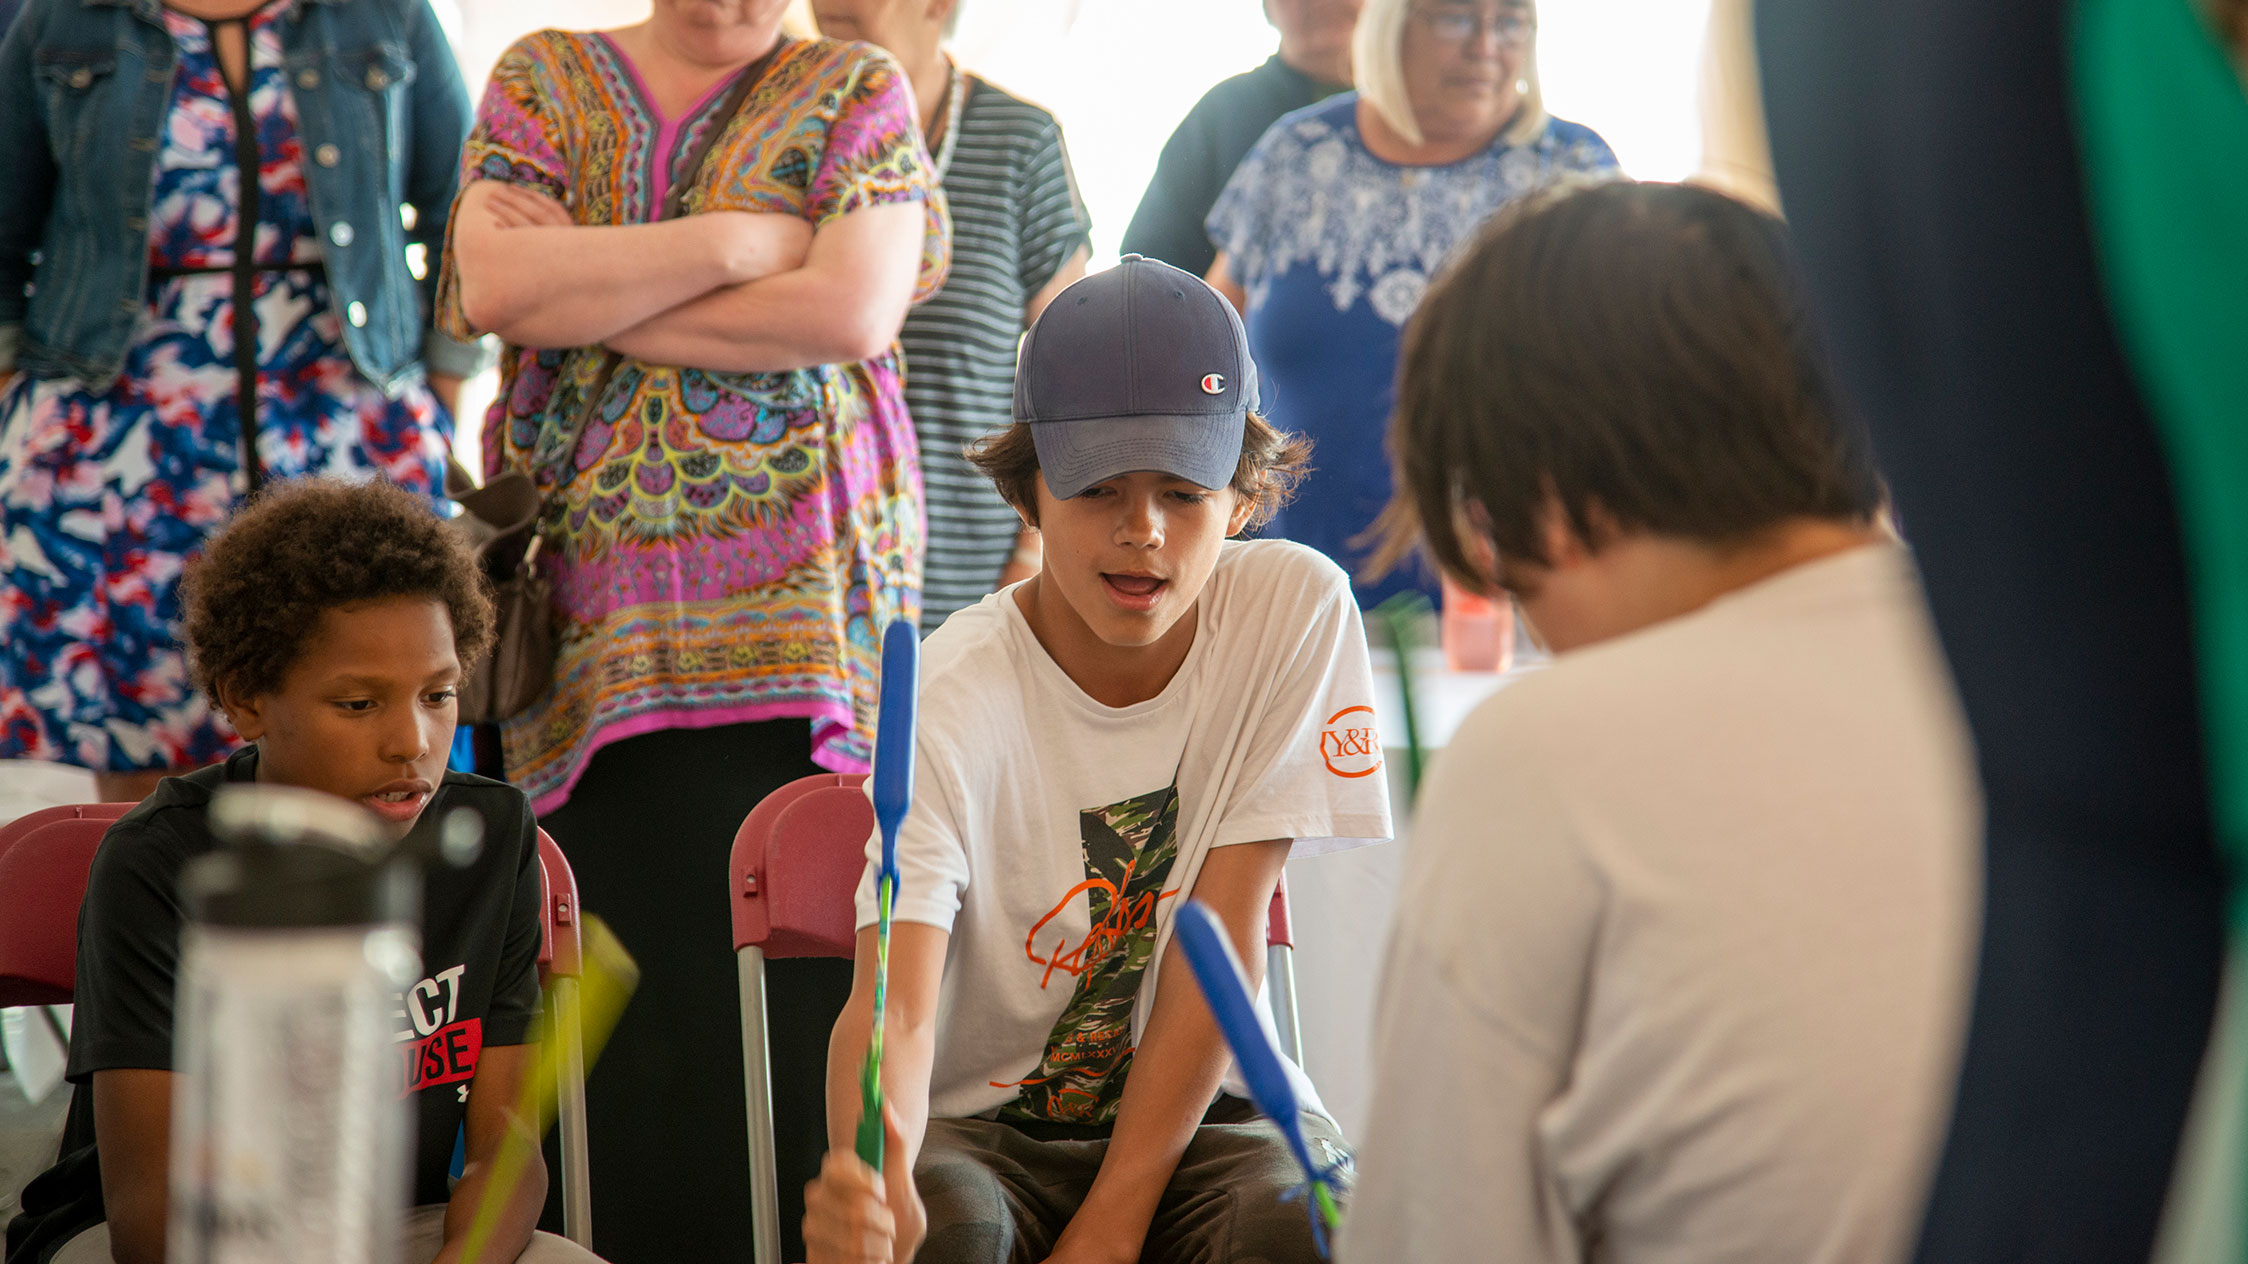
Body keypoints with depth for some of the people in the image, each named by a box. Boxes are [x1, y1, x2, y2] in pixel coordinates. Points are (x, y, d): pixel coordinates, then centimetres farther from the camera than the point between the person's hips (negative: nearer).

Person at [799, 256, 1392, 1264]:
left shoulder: (1297, 608, -10)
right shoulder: (953, 697, -15)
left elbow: (1222, 945, -10)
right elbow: (896, 1005, -27)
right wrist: (873, 1175, -50)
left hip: (1202, 1106, 1)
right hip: (981, 1119, -1)